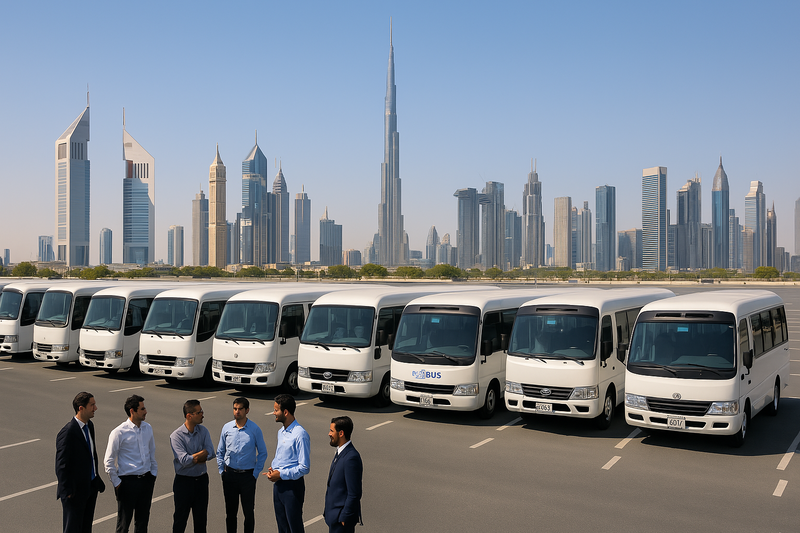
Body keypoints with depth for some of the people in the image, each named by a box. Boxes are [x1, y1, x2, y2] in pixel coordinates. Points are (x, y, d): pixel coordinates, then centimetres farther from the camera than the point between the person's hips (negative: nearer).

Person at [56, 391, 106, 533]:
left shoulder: (89, 425, 5)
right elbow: (61, 466, -20)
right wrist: (66, 492, -20)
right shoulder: (67, 432, -22)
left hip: (91, 486, 8)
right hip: (76, 490, -8)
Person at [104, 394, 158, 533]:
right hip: (127, 482, -5)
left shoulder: (148, 428, 5)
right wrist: (117, 483, -6)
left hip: (147, 480, 5)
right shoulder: (119, 433, -14)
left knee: (143, 520, 15)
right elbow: (109, 462, -8)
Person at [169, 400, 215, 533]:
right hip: (184, 481, -4)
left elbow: (211, 452, -10)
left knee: (201, 517, 13)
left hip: (202, 479, 4)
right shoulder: (176, 436, -15)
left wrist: (192, 458, -21)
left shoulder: (203, 431, 1)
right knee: (181, 517, 7)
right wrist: (201, 455, -12)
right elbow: (184, 460, -23)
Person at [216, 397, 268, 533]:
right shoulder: (227, 428, 0)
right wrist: (222, 470, 5)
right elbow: (220, 452, 11)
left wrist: (255, 474, -5)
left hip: (248, 475, -2)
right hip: (229, 475, 2)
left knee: (248, 511, 7)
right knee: (230, 510, 14)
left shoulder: (255, 429, -8)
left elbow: (262, 453, -1)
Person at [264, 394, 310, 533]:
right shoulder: (281, 432, 9)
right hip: (278, 485, 9)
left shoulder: (300, 434, -20)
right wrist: (273, 469, 2)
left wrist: (281, 474, -18)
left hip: (292, 486, -9)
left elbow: (304, 467, -20)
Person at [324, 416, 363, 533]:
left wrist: (344, 518, -18)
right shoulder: (340, 453, 7)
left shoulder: (351, 458, -24)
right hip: (333, 515, 9)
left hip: (342, 517, -9)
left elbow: (354, 494, -23)